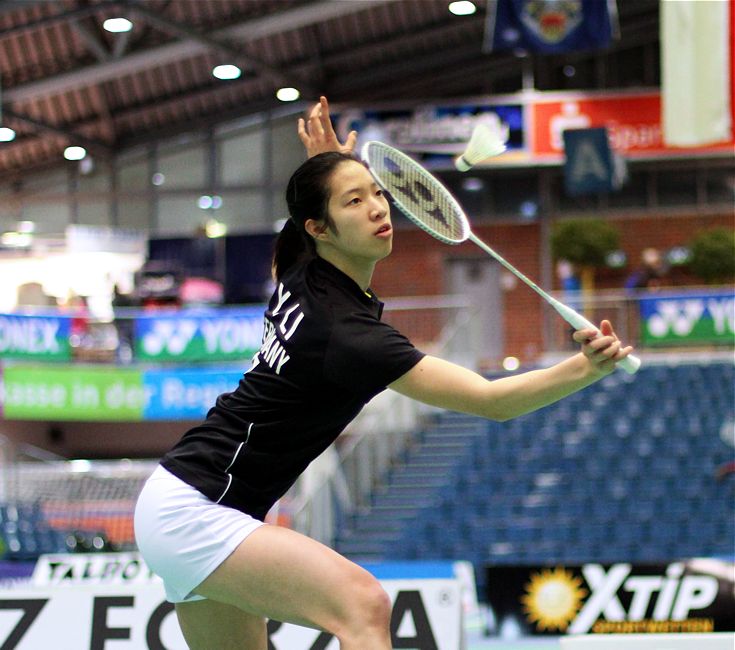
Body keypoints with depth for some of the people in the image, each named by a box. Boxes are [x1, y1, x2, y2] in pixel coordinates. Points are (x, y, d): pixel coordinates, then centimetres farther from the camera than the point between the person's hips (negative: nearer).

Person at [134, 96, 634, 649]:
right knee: (363, 605, -27)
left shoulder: (299, 273, 3)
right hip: (195, 515, -11)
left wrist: (326, 166, 14)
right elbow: (490, 399, -30)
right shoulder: (349, 332, -23)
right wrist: (586, 369, -43)